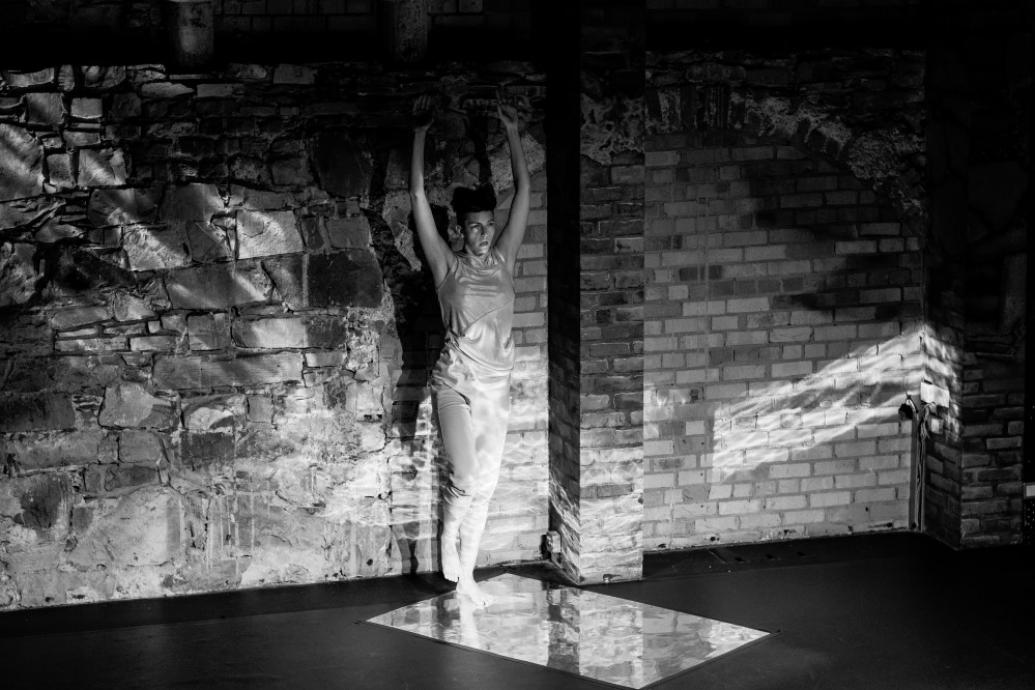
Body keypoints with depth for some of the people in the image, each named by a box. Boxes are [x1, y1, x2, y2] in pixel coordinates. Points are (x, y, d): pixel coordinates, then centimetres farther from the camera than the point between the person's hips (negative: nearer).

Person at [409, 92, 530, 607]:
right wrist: (420, 136, -7)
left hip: (496, 387, 4)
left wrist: (512, 133, 4)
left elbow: (522, 191, 7)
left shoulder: (502, 260, 7)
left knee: (485, 485, 7)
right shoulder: (447, 266, -1)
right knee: (466, 478, -16)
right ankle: (448, 537, 14)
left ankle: (465, 576, 18)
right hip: (456, 384, -4)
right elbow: (419, 198, -6)